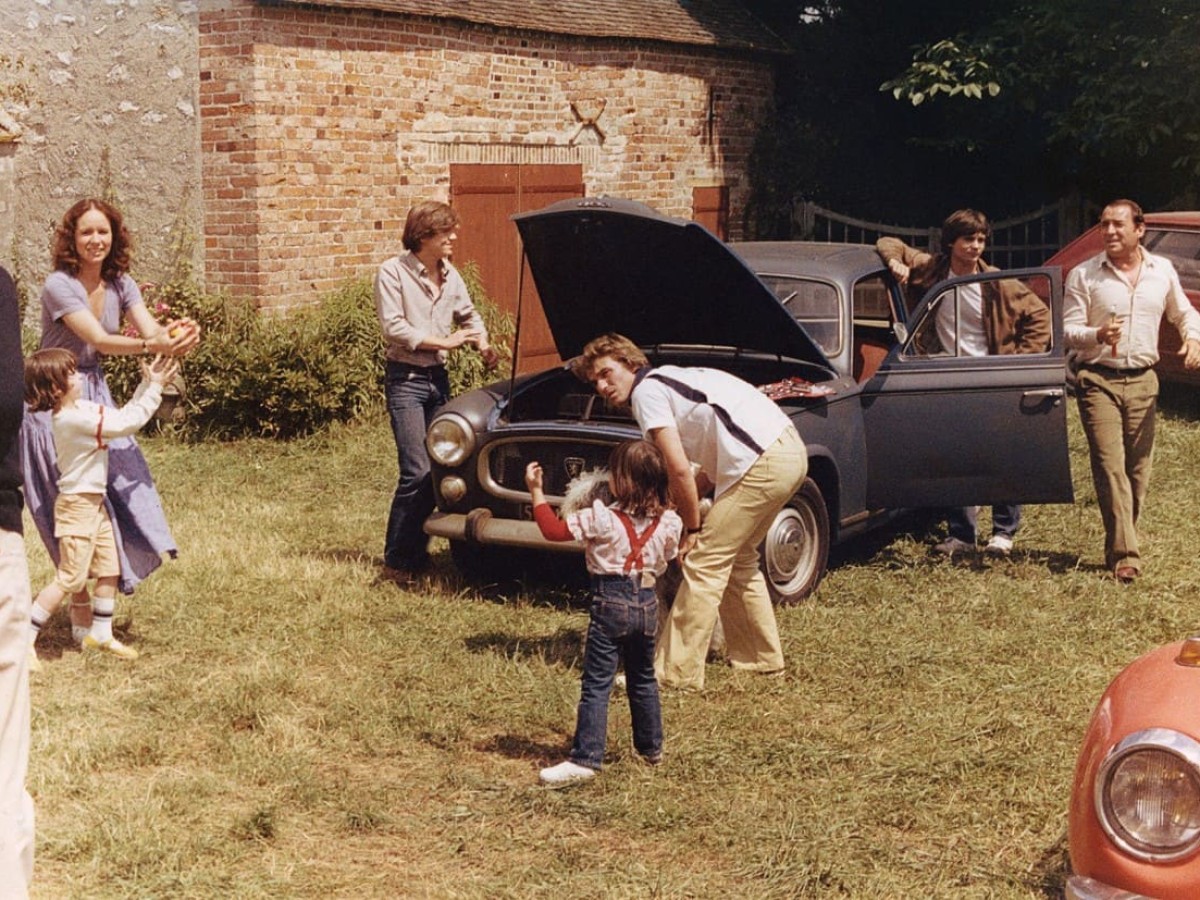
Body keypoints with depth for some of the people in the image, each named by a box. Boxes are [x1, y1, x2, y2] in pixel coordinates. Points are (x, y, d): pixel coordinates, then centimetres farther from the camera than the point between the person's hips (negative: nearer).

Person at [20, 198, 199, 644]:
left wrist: (178, 335, -35)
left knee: (120, 485, 2)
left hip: (95, 395, 6)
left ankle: (93, 597, 18)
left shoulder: (120, 284, 2)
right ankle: (82, 615, 5)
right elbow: (100, 340, -29)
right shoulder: (59, 286, -18)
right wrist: (153, 346, -44)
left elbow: (150, 328, -12)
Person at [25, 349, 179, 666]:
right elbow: (127, 423, -22)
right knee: (70, 578, -6)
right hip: (77, 505, -9)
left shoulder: (82, 408, 5)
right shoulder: (73, 418, -23)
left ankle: (101, 634, 25)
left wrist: (146, 384, 3)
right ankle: (23, 640, 1)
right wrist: (154, 387, -18)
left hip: (95, 503, 9)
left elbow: (124, 415, 13)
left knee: (110, 570, 13)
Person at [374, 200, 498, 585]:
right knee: (417, 472, -14)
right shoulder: (393, 272, -10)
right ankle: (395, 563, -6)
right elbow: (394, 327, -16)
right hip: (406, 379, -7)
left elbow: (468, 315, 22)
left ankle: (417, 554, 17)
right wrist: (444, 341, -17)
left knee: (436, 470, 7)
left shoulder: (450, 275, 9)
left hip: (439, 378, 7)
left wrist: (483, 344, 3)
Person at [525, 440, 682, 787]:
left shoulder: (602, 518, -15)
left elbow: (554, 530, -11)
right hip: (647, 602, 5)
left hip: (611, 602, -5)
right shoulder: (668, 522, -1)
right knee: (643, 678, 22)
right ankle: (652, 748, 33)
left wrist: (536, 491, -6)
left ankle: (585, 759, -9)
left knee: (596, 684, -5)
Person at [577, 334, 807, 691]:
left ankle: (675, 672, -1)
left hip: (762, 464, -10)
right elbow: (715, 464, 23)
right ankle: (760, 656, 32)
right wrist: (679, 505, 18)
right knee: (737, 559, 23)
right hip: (790, 448, 10)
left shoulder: (647, 391, -3)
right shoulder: (671, 380, 25)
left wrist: (693, 528, -1)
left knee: (704, 564, -4)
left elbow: (679, 470, -11)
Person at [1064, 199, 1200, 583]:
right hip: (1098, 380, -4)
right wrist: (1097, 335, -26)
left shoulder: (1162, 271, 6)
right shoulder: (1084, 275, -3)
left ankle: (1119, 547, 19)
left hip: (1143, 381, 4)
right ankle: (1125, 556, -16)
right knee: (1110, 466, -13)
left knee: (1138, 469, 6)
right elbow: (1066, 330, -5)